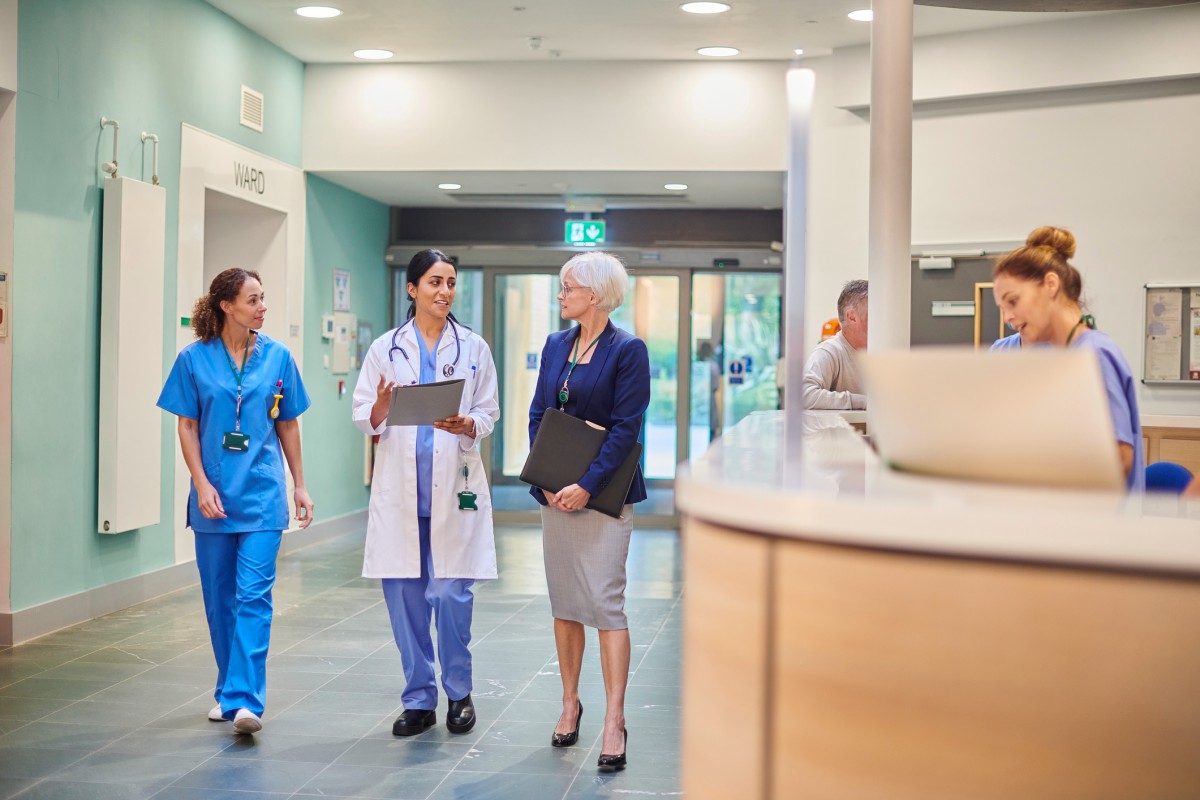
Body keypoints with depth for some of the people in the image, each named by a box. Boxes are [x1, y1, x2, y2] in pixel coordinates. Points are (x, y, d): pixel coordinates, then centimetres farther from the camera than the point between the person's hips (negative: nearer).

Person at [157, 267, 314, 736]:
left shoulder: (277, 357, 2)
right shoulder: (195, 359, -1)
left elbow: (287, 425, 9)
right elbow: (187, 426, 1)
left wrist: (300, 485, 9)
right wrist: (202, 484, -9)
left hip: (262, 494, -1)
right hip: (214, 495, 1)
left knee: (254, 595, -10)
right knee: (219, 597, 10)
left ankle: (245, 699, -14)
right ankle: (228, 692, 24)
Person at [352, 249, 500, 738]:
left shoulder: (473, 348, 8)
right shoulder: (385, 349, 8)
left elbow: (489, 414, 7)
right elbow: (361, 416, 6)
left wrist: (465, 426, -14)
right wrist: (380, 409, -17)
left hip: (453, 485, -1)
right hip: (399, 486, 1)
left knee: (450, 592, -6)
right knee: (403, 594, 2)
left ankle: (459, 692, 14)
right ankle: (419, 700, 15)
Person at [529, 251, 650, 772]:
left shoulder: (627, 351, -8)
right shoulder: (555, 346, 11)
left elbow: (626, 428, -13)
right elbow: (537, 415, 11)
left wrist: (587, 485, -19)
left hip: (603, 491, -6)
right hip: (555, 490, 6)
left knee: (605, 601, -9)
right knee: (563, 602, 10)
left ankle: (614, 722, -7)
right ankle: (569, 704, 21)